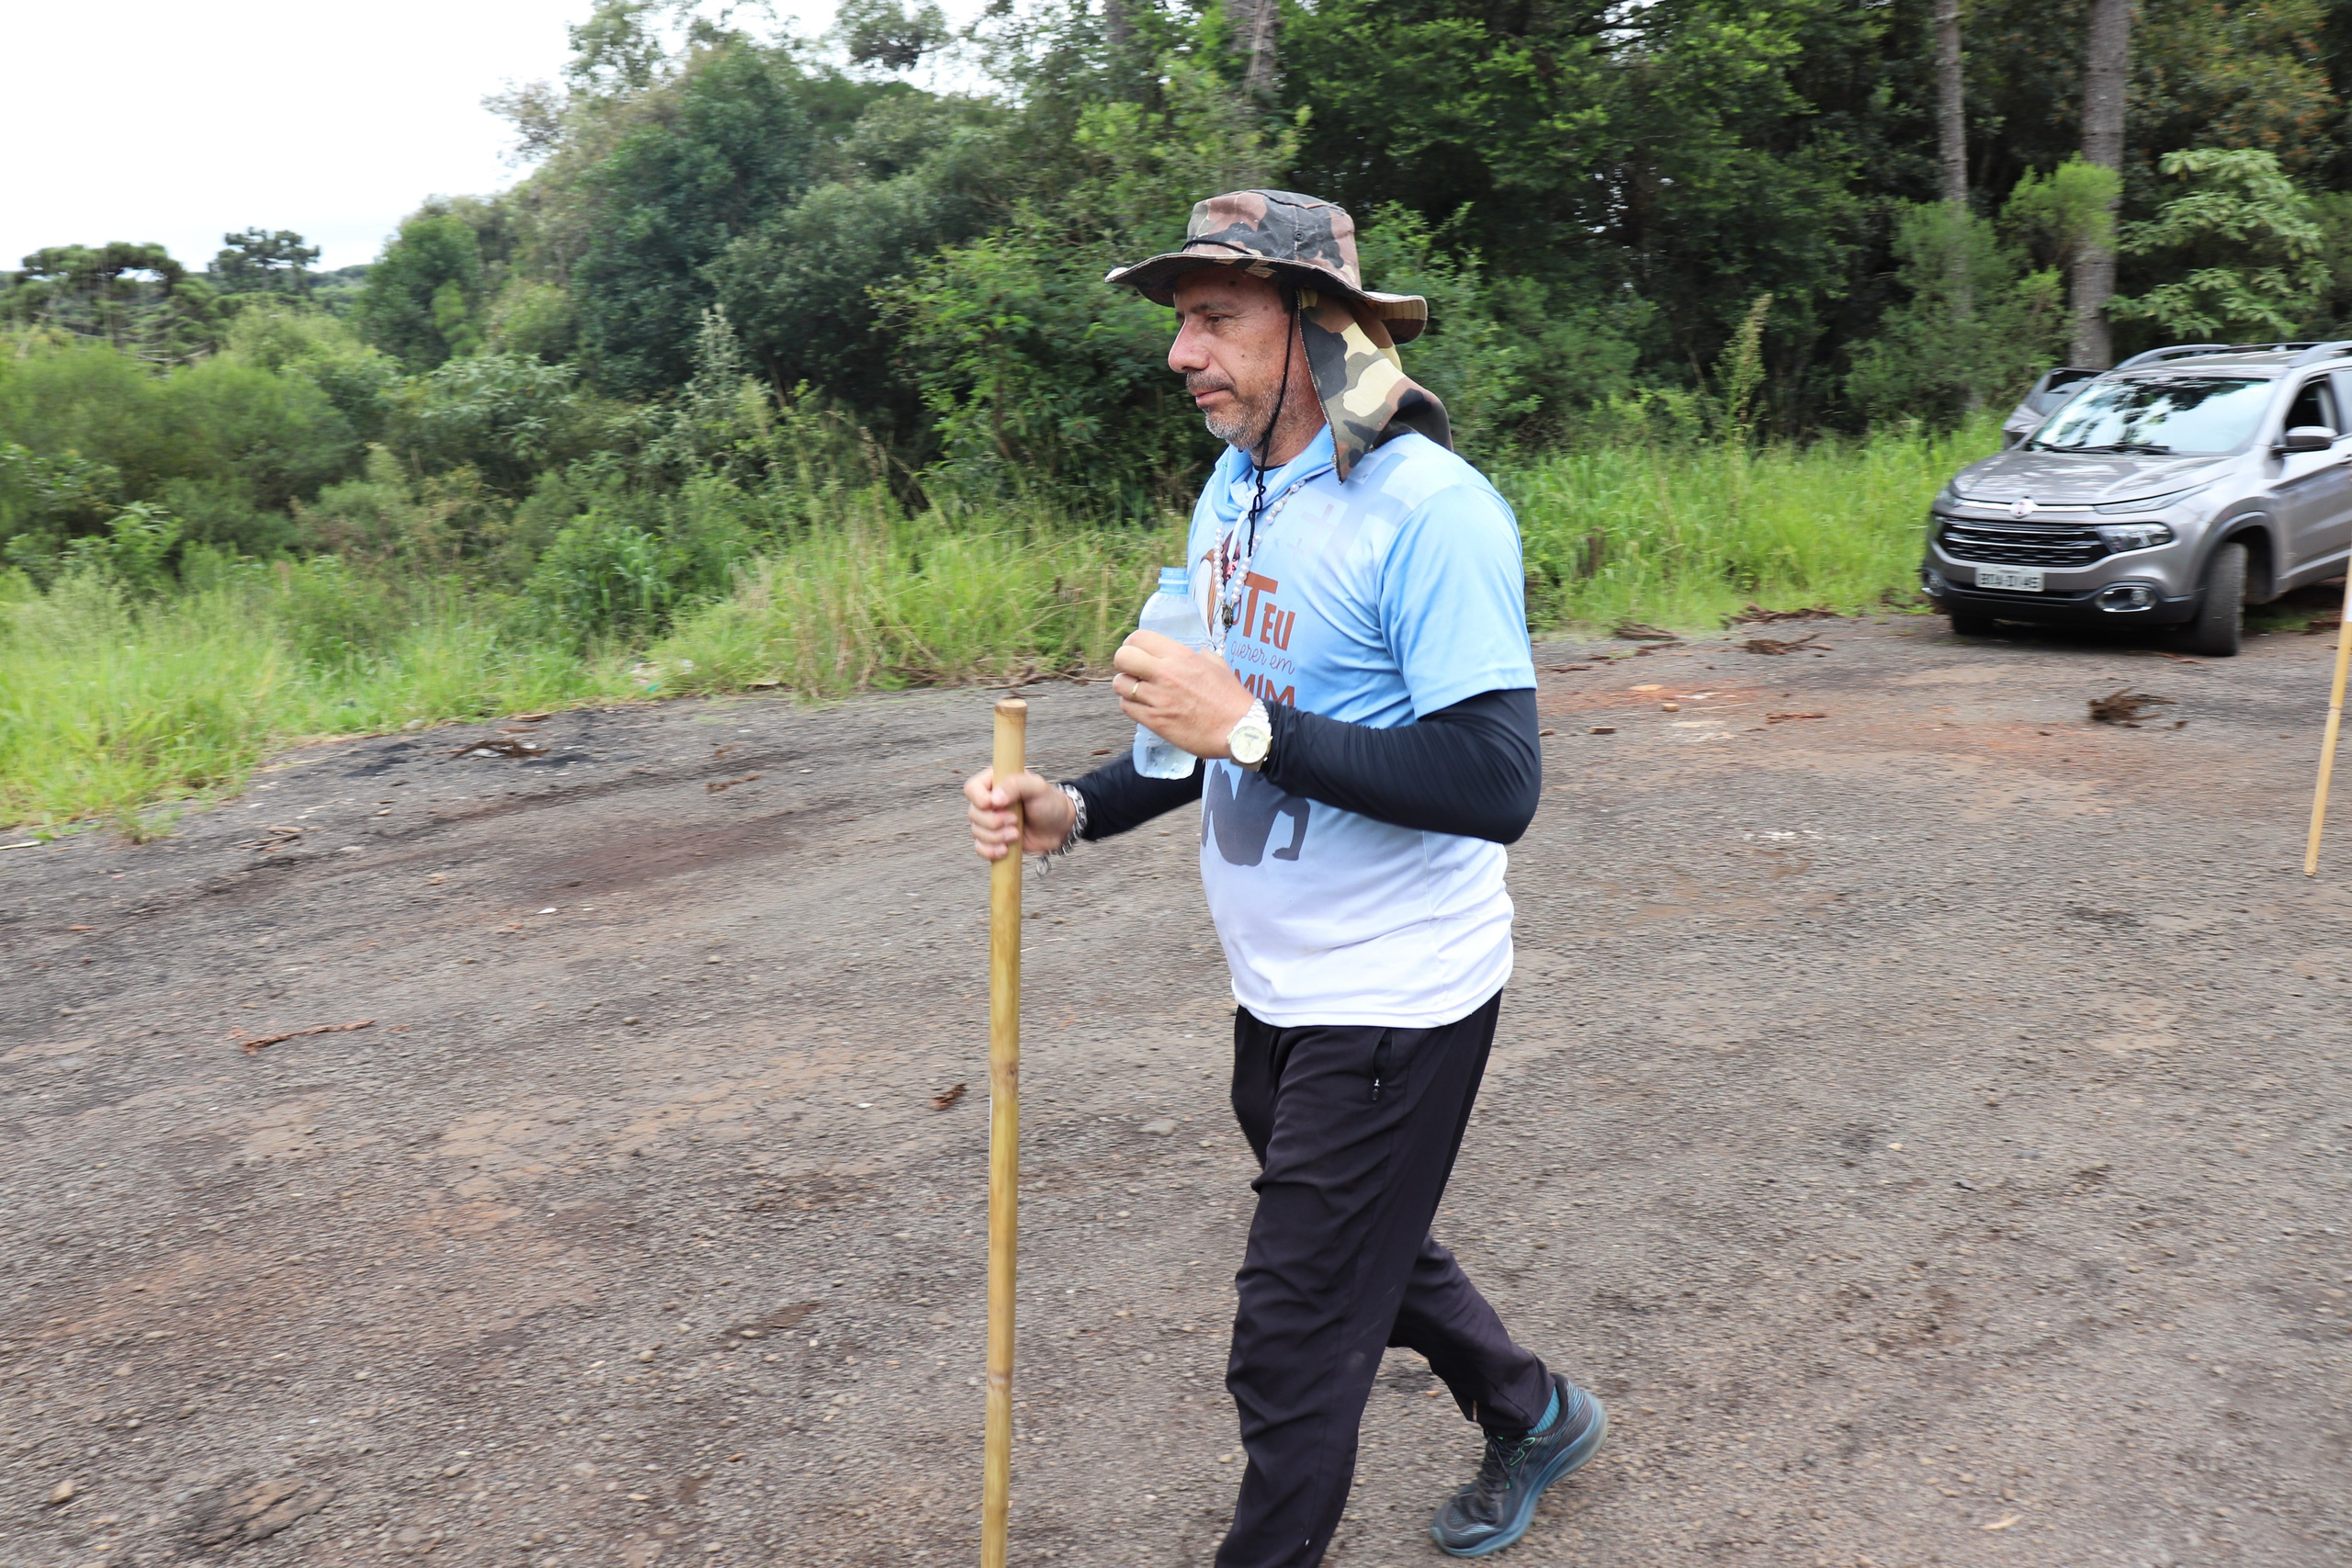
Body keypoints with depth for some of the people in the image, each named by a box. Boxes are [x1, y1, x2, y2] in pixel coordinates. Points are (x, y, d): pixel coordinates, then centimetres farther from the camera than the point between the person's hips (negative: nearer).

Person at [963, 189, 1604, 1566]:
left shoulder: (1432, 509, -22)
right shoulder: (1236, 484, 6)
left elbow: (1498, 785, -28)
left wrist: (1253, 730, -29)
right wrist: (1075, 812, -2)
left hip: (1394, 1004, -9)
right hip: (1280, 988, 9)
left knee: (1294, 1340, 2)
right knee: (1365, 1247, 27)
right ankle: (1533, 1416, 52)